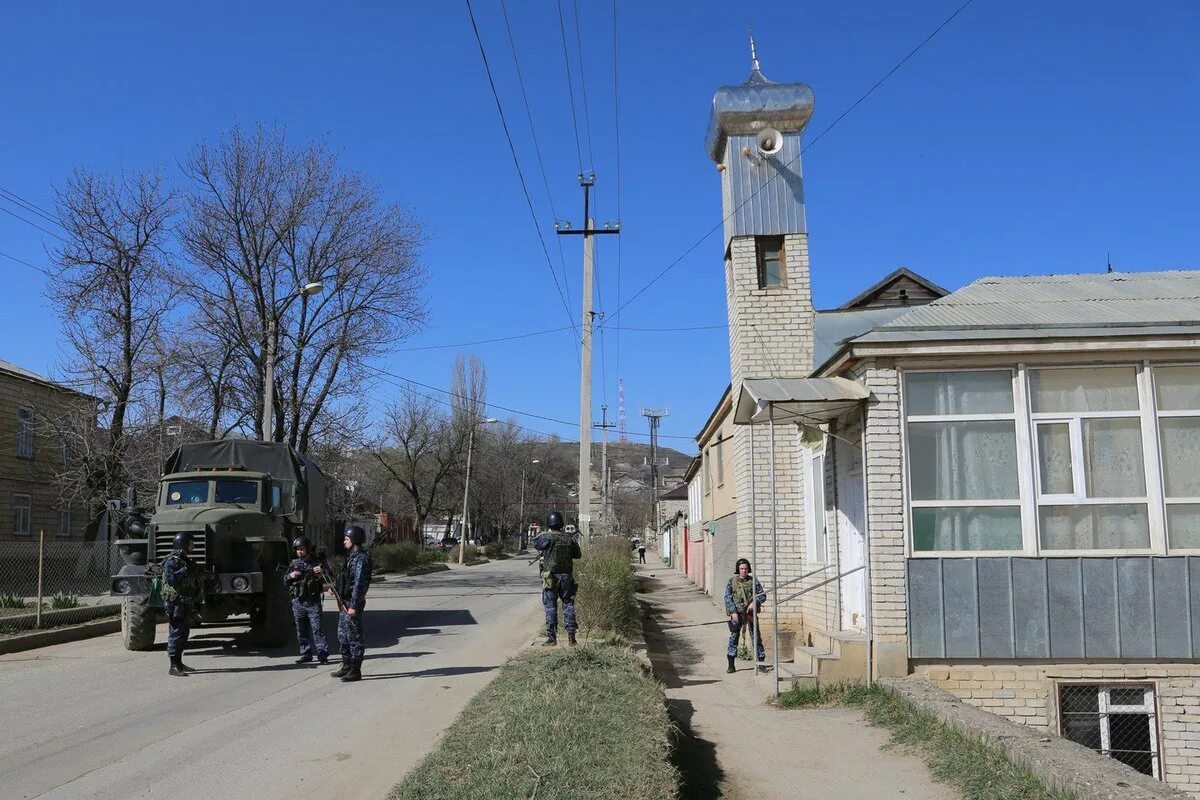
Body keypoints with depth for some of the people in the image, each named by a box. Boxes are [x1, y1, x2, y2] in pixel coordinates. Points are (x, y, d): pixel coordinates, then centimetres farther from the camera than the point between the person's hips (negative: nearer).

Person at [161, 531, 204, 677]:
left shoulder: (186, 560, 18)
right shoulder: (171, 561, -13)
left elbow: (194, 580, 28)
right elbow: (171, 579, -29)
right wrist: (185, 570, -25)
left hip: (187, 604, 10)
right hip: (175, 603, -10)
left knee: (184, 633, 15)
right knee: (176, 633, -9)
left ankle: (179, 663, 25)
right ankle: (173, 667, -7)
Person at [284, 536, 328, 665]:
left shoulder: (316, 562, -1)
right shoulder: (294, 563, 10)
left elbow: (324, 581, -3)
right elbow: (285, 579, 10)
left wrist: (319, 574, -23)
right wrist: (290, 575, -11)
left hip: (313, 601, -4)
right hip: (297, 602, 4)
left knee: (317, 629, -8)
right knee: (301, 630, 9)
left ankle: (323, 654, -5)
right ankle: (306, 654, 18)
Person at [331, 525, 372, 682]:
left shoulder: (361, 559, -17)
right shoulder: (351, 557, 15)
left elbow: (359, 584, -22)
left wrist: (353, 606, -24)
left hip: (353, 604, -10)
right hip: (345, 603, 10)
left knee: (355, 637, -4)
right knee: (343, 636, 16)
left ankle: (355, 671, 2)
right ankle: (347, 667, 26)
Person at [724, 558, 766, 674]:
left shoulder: (753, 581, 4)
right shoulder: (732, 582, 2)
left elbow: (763, 595, 4)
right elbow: (727, 598, -3)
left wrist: (755, 602, -15)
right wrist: (733, 612, -14)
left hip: (751, 613, 1)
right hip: (737, 614, -1)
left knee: (756, 637, 3)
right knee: (733, 637, -2)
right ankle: (731, 665, 3)